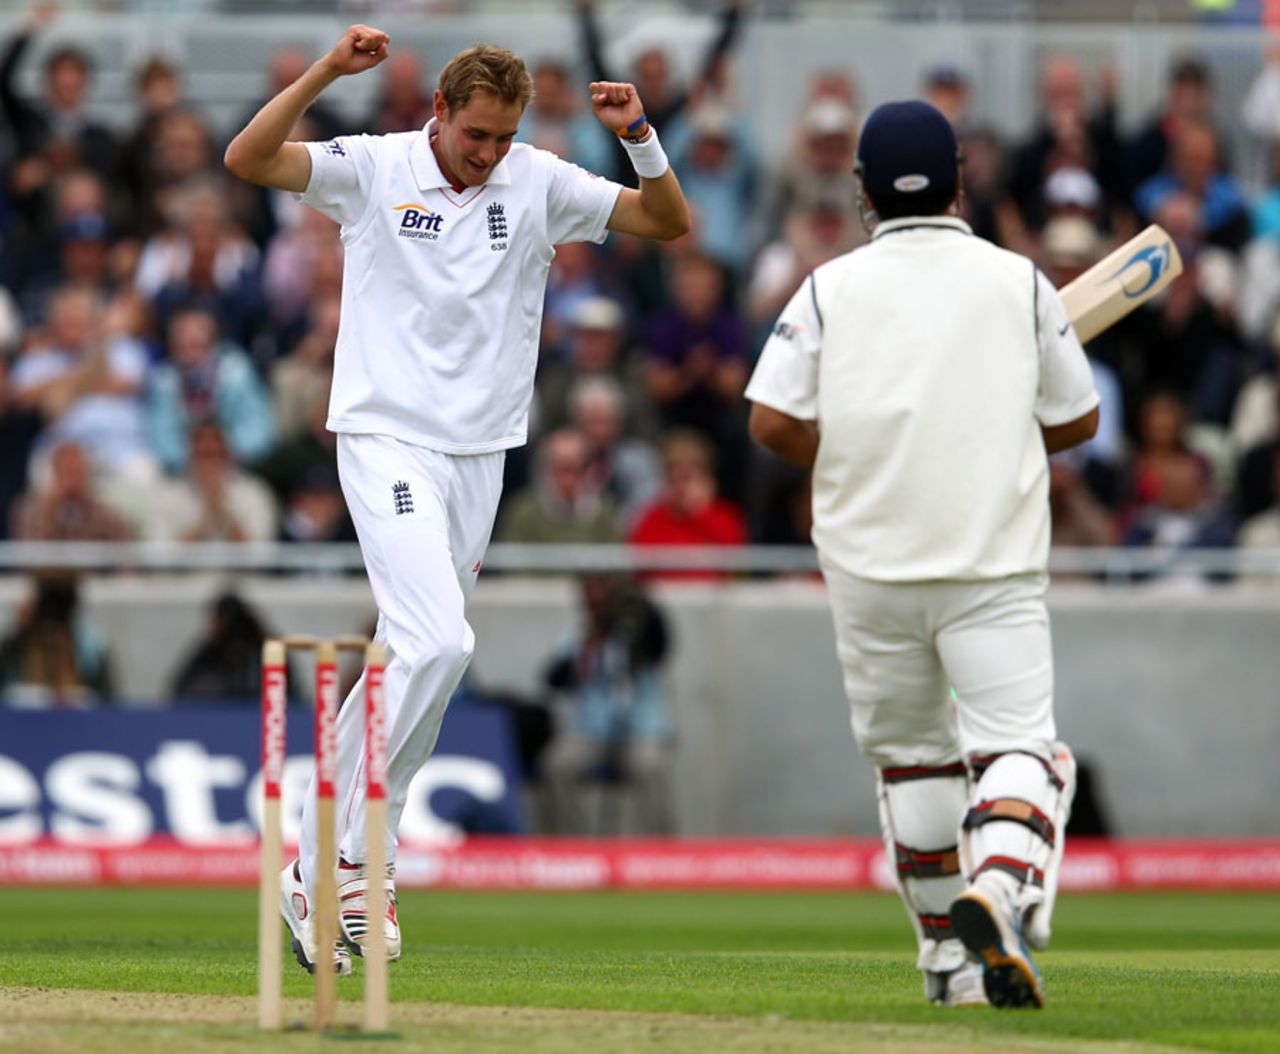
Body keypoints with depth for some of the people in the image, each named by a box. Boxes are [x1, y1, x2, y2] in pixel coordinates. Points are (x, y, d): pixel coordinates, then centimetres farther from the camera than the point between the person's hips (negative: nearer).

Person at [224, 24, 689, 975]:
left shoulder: (539, 184, 5)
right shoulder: (373, 170, -4)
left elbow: (670, 222, 6)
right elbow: (247, 159, -17)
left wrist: (640, 136, -11)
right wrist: (325, 73, -27)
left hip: (480, 457, 5)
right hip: (387, 441, -5)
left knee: (412, 667, 7)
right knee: (437, 644, -22)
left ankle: (318, 876, 17)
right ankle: (350, 858, -14)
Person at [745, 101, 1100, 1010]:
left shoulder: (832, 289, 4)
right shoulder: (1020, 282, 5)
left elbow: (773, 422, -4)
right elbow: (1077, 420, 9)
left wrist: (855, 461, 13)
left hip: (869, 565, 2)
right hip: (993, 564, -2)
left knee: (909, 756, 16)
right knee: (1016, 745, -7)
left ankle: (949, 953, 20)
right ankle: (998, 887, -36)